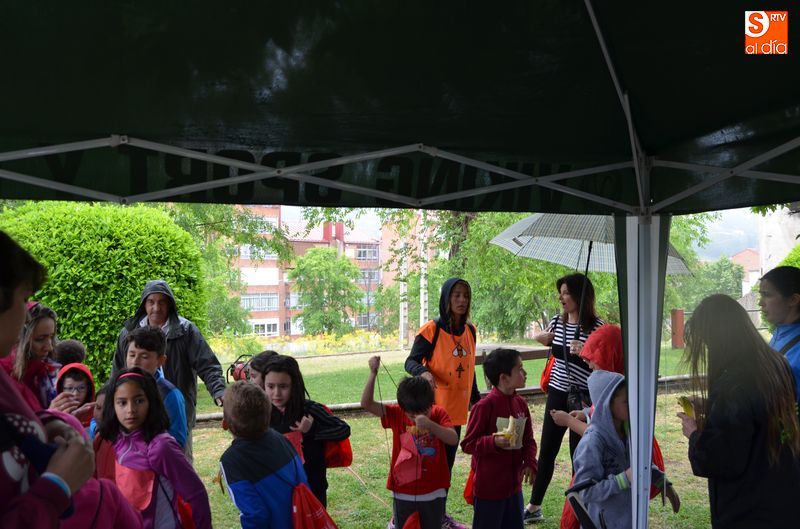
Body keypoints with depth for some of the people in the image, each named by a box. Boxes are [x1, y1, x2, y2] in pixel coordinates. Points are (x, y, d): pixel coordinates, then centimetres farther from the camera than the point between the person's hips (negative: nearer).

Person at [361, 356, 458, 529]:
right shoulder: (396, 414, -8)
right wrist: (373, 373, -26)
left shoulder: (438, 413, -9)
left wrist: (430, 425, -35)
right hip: (404, 492, 0)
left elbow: (454, 439, -20)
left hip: (434, 492, 0)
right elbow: (366, 404, -16)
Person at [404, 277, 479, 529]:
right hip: (434, 408, -6)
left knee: (447, 462, 16)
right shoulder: (431, 330, -13)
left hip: (457, 408, 6)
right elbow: (411, 361, -13)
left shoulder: (470, 330, 7)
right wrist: (424, 372, -34)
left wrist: (476, 398, 19)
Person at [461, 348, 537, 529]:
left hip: (514, 484, 7)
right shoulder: (485, 405, -19)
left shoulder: (521, 403, 3)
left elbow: (528, 440, 10)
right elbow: (468, 444, -15)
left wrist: (529, 463, -6)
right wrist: (493, 442, -29)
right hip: (488, 487, -7)